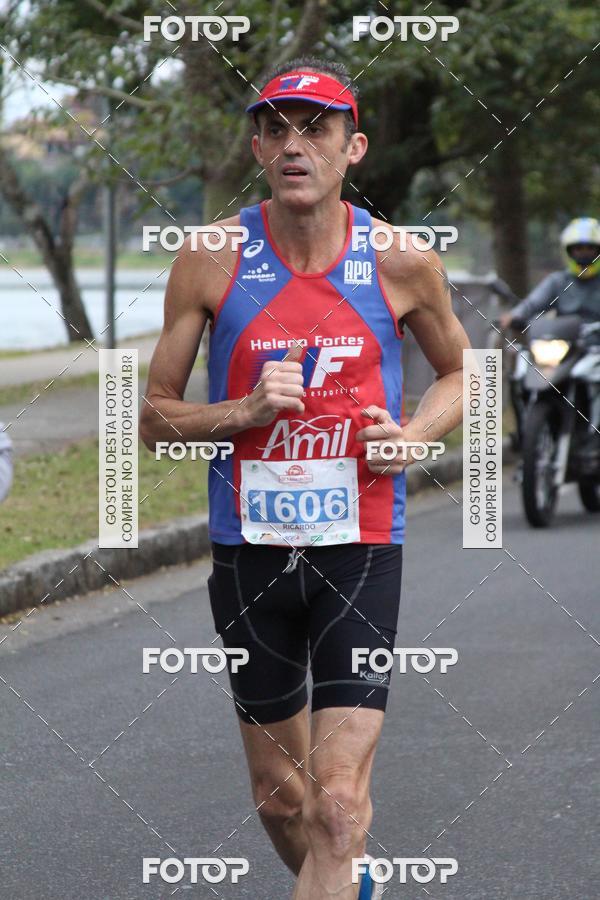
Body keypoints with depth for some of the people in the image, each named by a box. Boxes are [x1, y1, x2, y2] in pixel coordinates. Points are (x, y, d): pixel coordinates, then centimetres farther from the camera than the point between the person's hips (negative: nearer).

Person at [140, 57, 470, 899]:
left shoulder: (403, 262, -3)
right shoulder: (211, 261, -4)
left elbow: (458, 372, 15)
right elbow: (154, 417, 2)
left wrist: (414, 435, -6)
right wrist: (247, 411, -16)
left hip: (362, 549, -1)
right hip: (250, 547, 1)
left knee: (340, 806, -14)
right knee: (280, 797, 15)